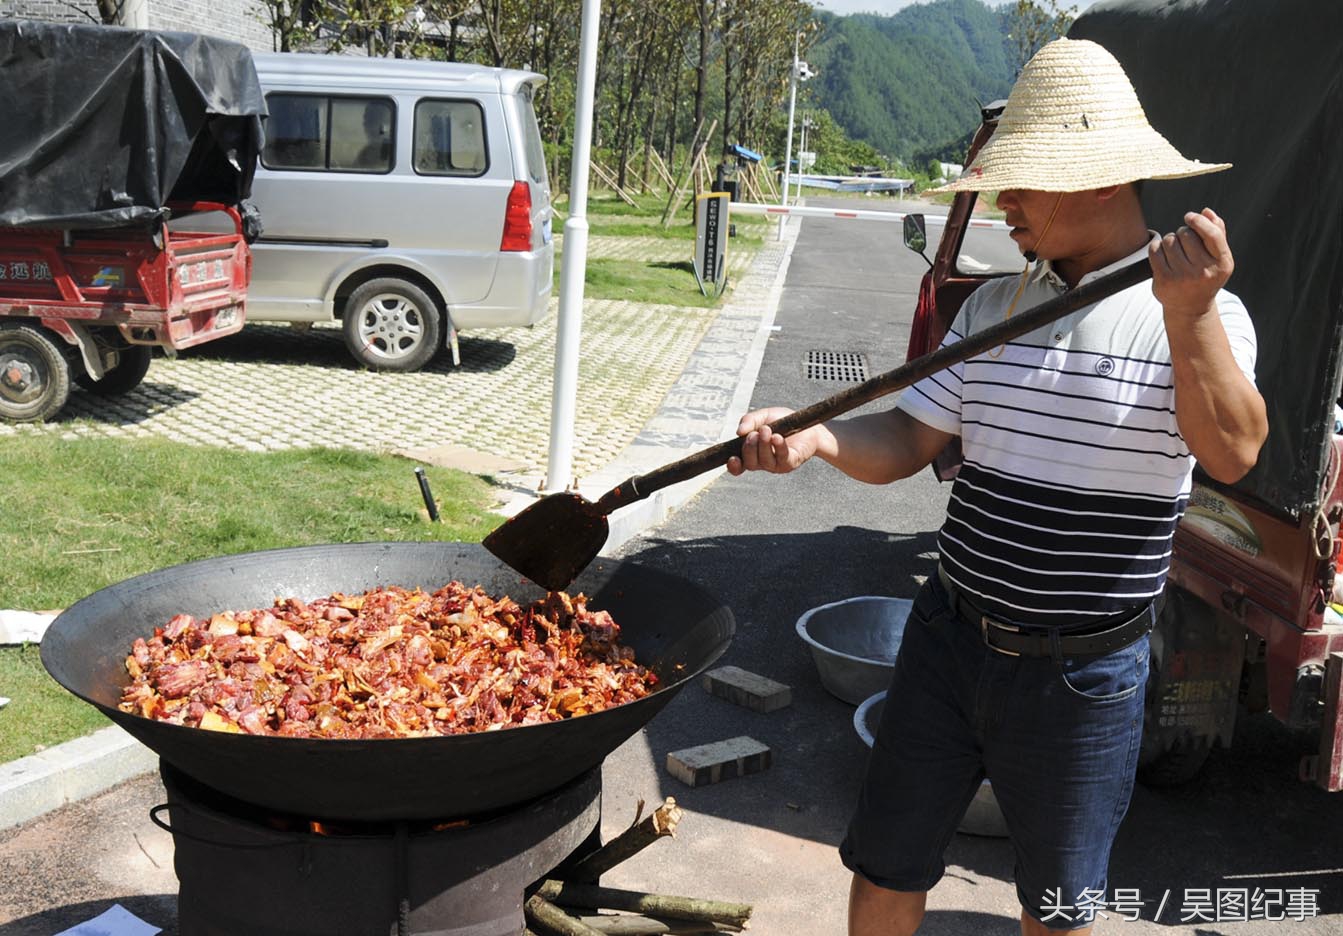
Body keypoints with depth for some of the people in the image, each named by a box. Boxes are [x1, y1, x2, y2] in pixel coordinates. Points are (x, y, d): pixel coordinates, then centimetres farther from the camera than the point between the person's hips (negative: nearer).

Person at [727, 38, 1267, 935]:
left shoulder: (1201, 316, -10)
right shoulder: (992, 306, 3)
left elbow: (1233, 453, -26)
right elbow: (902, 444, 0)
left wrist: (1188, 316, -39)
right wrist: (814, 435, -19)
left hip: (1083, 676, -3)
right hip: (950, 642, 4)